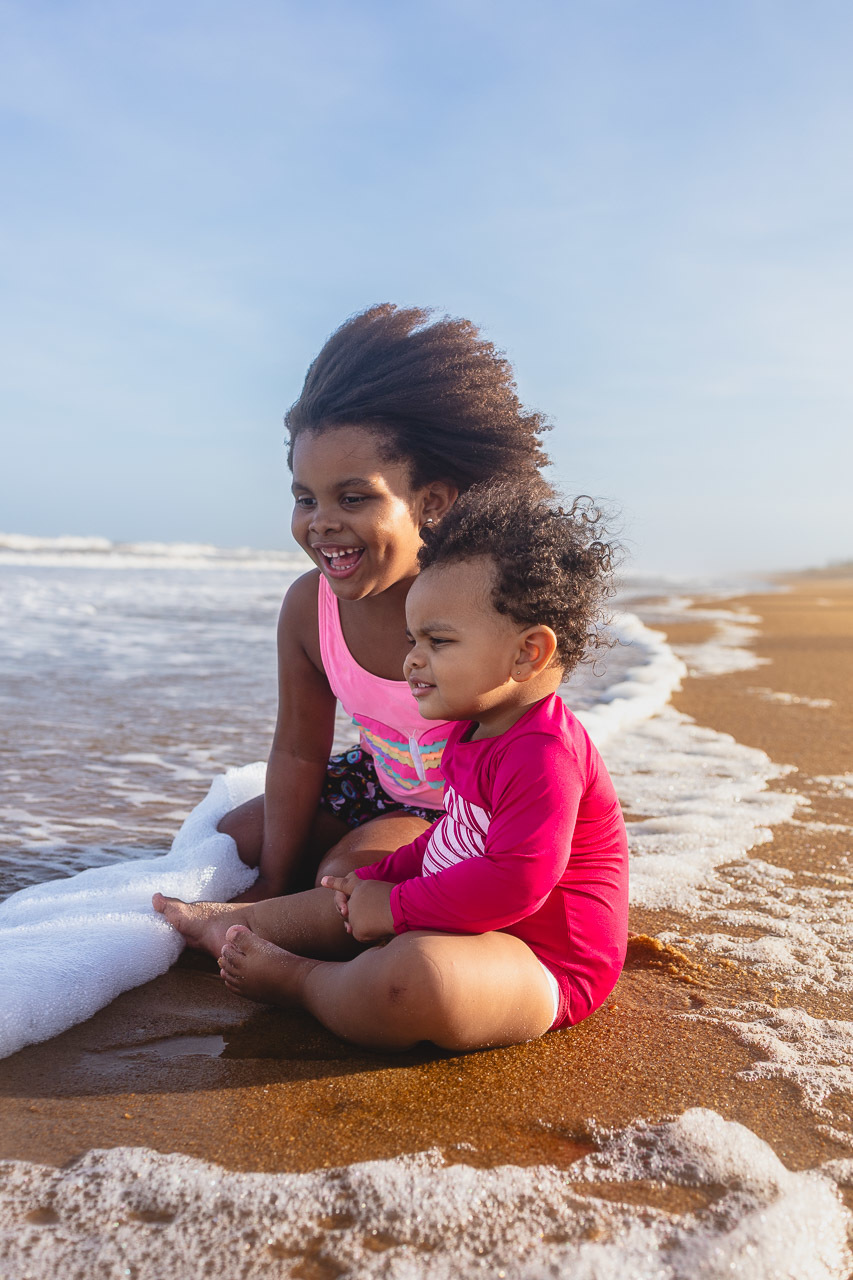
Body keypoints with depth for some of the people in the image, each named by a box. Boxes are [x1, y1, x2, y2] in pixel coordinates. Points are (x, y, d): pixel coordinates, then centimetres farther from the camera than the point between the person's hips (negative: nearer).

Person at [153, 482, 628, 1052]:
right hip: (466, 920, 11)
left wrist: (397, 906, -22)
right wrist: (382, 877, 10)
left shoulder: (542, 754, -26)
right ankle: (225, 924, 37)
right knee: (355, 901, 19)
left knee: (418, 975, -36)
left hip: (543, 966, -11)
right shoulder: (478, 728, 9)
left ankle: (296, 980, -9)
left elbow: (515, 881, -32)